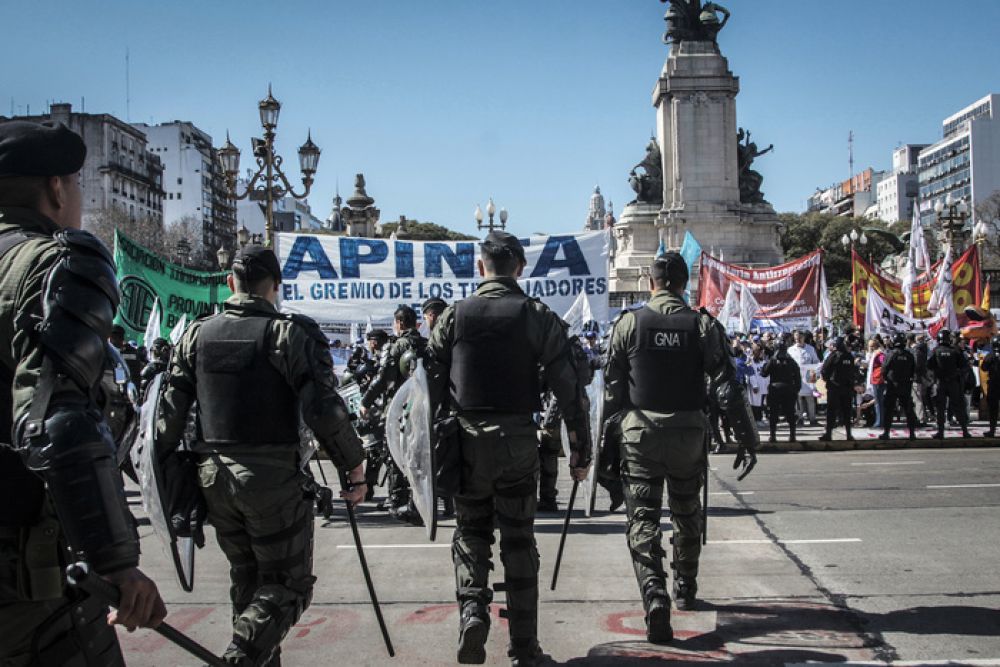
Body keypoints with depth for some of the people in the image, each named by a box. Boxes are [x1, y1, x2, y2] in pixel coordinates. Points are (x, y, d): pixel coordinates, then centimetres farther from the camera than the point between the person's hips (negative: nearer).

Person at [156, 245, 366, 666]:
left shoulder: (197, 334, 6)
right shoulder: (292, 332, -9)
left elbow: (169, 412, 6)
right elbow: (324, 410, -15)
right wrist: (354, 468, -5)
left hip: (213, 476, 5)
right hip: (272, 477, -5)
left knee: (246, 579, 19)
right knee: (289, 583, 4)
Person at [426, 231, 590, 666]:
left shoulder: (453, 316, 0)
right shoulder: (539, 317, -2)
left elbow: (432, 384, 0)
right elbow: (568, 388, -3)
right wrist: (581, 448, 4)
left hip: (466, 439, 0)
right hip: (518, 439, 0)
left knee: (470, 531, 17)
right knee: (519, 540, 10)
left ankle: (472, 607, -7)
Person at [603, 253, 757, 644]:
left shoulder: (629, 324, -3)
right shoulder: (704, 326, -3)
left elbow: (612, 386, 0)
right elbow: (728, 388, -6)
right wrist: (747, 439, -1)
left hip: (639, 434, -1)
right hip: (688, 434, 1)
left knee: (643, 519, 0)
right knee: (687, 513, 20)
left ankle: (655, 596, -19)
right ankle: (685, 590, 35)